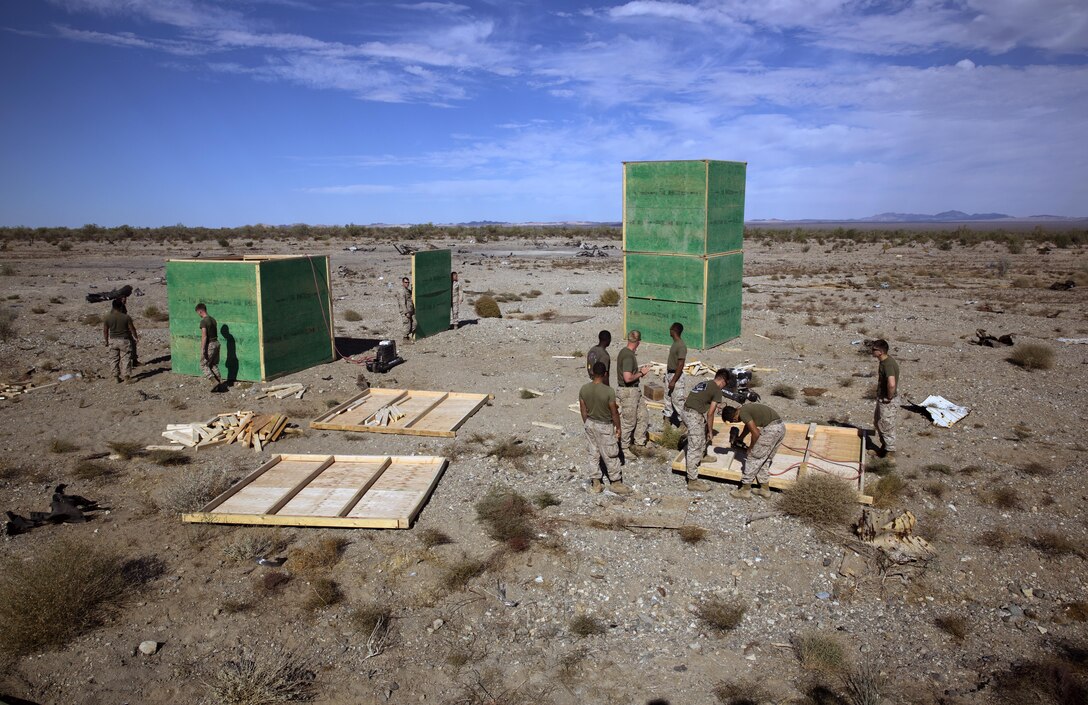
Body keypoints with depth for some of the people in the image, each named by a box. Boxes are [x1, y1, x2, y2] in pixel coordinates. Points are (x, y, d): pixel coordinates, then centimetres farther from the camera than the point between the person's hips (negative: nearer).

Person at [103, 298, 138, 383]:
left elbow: (105, 331, 1)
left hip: (113, 340, 2)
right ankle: (126, 377, 2)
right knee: (125, 359, 4)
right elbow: (132, 329, -4)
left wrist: (106, 341, 14)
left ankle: (116, 377, 17)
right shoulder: (126, 317, -12)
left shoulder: (107, 317, -5)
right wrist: (136, 337, 13)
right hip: (124, 340, -2)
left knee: (114, 359, 13)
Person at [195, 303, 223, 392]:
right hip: (216, 343, 8)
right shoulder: (213, 319, 10)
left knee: (204, 365, 4)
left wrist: (203, 349, -19)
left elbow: (204, 336, -20)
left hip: (209, 345, -8)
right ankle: (220, 383, 12)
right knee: (214, 365, 16)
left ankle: (216, 382, -8)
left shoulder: (203, 321, -16)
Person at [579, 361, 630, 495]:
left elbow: (583, 410, 1)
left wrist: (586, 424, 15)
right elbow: (614, 413, -14)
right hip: (604, 426, -5)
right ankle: (616, 483, 23)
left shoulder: (583, 389, -10)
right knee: (610, 455, 10)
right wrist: (618, 427, 1)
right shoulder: (608, 391, -23)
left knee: (593, 453, 16)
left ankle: (596, 483, 24)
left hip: (590, 424, 5)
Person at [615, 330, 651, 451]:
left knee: (642, 416, 16)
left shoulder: (625, 351, 7)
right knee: (628, 421, 3)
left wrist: (639, 370, 12)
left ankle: (639, 443, 29)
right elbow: (628, 378, -30)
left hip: (635, 390, 10)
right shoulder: (628, 356, -24)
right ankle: (624, 447, 18)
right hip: (628, 392, -10)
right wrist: (641, 373, -15)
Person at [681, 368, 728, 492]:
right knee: (694, 448, -4)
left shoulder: (704, 383, 21)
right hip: (694, 415, -9)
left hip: (685, 410, 9)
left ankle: (701, 456, 43)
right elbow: (710, 413, -8)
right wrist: (710, 431, 4)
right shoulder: (717, 390, -4)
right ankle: (693, 481, 0)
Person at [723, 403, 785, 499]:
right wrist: (740, 438, 47)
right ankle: (765, 489, 27)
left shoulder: (743, 414, -12)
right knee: (765, 459, 20)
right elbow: (748, 425, 36)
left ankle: (745, 490, 8)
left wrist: (750, 448, 1)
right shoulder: (745, 409, 16)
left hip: (771, 429, -9)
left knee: (753, 458, 2)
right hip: (781, 427, 9)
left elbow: (756, 433, -15)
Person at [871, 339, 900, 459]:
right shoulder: (884, 361, 3)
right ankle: (884, 446, 39)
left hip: (888, 402, -10)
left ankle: (890, 452, 20)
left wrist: (889, 397, -25)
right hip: (881, 399, 10)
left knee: (886, 427, 5)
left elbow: (892, 384, -42)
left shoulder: (888, 364, -28)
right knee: (877, 422, 23)